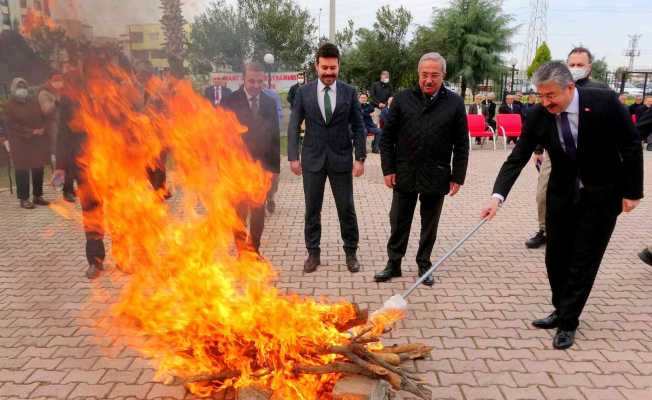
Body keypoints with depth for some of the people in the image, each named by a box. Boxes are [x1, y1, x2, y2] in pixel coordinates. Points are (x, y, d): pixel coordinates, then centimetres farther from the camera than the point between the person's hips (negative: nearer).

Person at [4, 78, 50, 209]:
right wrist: (31, 132, -17)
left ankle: (37, 196, 18)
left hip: (39, 141, 5)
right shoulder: (10, 106, -2)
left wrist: (42, 128, -7)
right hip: (21, 143, -5)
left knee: (38, 169, 7)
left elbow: (43, 117, 13)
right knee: (22, 170, -2)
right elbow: (12, 124, -10)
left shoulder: (34, 101, 12)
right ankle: (23, 199, 4)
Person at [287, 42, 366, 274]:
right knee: (312, 209, 8)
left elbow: (358, 127, 0)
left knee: (347, 209, 7)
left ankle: (351, 253, 22)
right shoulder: (304, 92, 1)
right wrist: (293, 157, -6)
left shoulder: (349, 92, 0)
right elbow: (294, 126, 1)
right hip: (312, 159, 1)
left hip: (341, 159, 0)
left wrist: (360, 158, -7)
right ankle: (313, 253, 21)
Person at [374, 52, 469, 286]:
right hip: (404, 175, 1)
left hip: (436, 177, 0)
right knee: (399, 223, 9)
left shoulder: (454, 103, -1)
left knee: (430, 225, 13)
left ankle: (424, 264, 29)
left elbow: (461, 145, 1)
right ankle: (393, 263, 23)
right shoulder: (403, 99, 0)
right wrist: (388, 169, -3)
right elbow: (387, 137, 2)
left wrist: (458, 177, -2)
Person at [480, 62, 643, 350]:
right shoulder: (538, 116, -14)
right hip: (562, 193, 3)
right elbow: (517, 158, -15)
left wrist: (632, 191, -8)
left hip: (601, 195, -3)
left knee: (584, 260, 1)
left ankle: (568, 322, 14)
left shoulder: (604, 102, -20)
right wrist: (498, 195, -28)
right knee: (556, 257, 10)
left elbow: (631, 145, -10)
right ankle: (561, 311, 30)